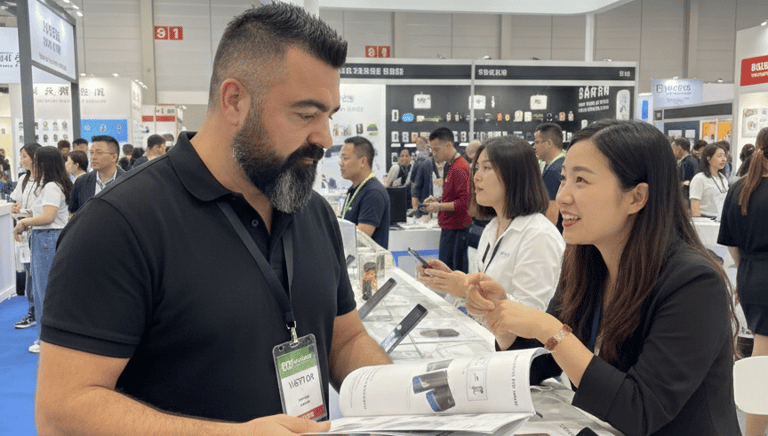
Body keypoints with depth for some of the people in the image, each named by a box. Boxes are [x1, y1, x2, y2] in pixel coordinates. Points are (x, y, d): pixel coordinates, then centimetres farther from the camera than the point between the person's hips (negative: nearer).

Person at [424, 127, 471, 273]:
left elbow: (463, 204, -22)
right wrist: (438, 201, 13)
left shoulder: (459, 168, -16)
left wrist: (439, 206, -13)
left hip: (456, 229, -10)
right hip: (449, 227, 10)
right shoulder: (450, 165, 15)